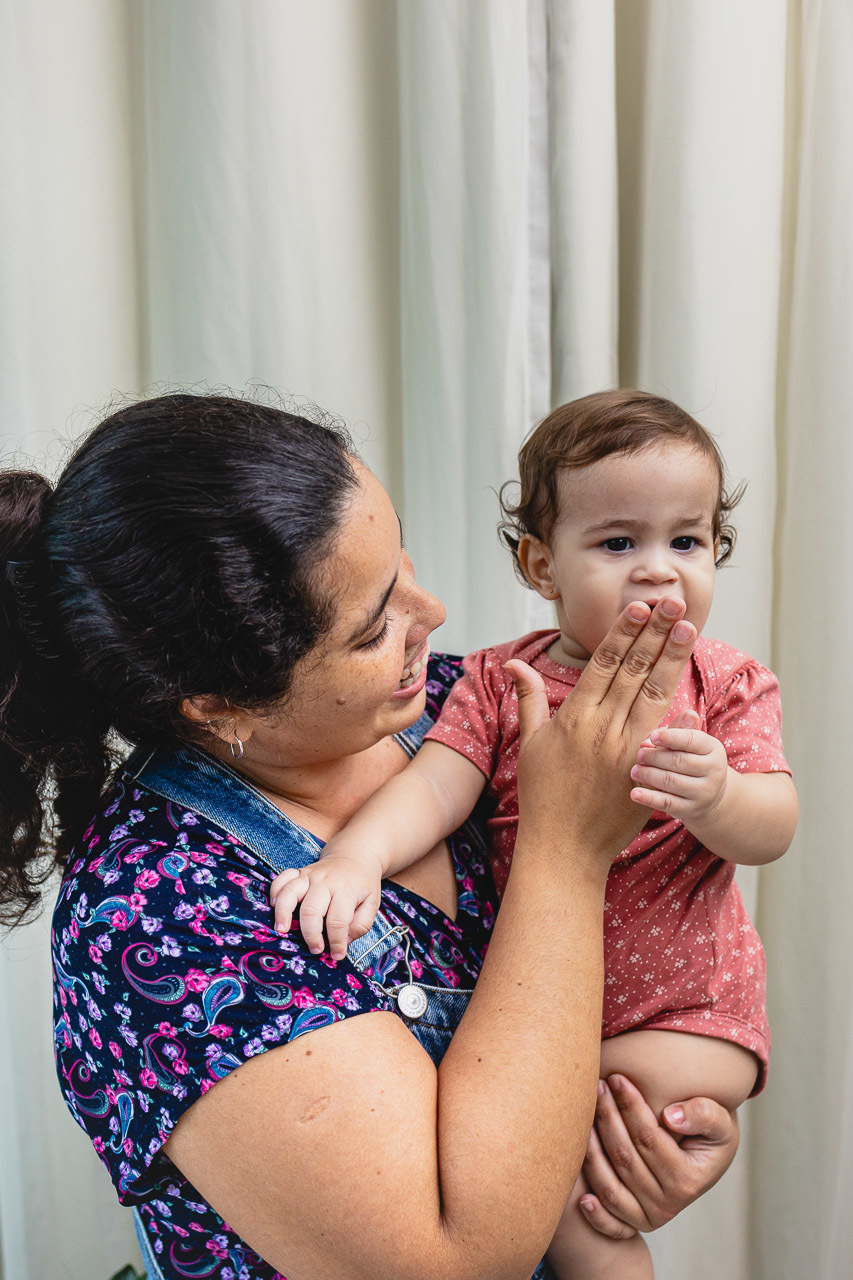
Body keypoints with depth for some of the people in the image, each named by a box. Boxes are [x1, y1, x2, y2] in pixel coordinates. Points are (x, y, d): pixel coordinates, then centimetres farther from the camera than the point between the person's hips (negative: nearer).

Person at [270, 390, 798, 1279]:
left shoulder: (724, 686, -5)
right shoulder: (498, 681, -2)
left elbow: (772, 831, -13)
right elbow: (435, 785, -13)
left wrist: (713, 797, -36)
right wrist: (356, 854, -33)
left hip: (681, 1009, -3)